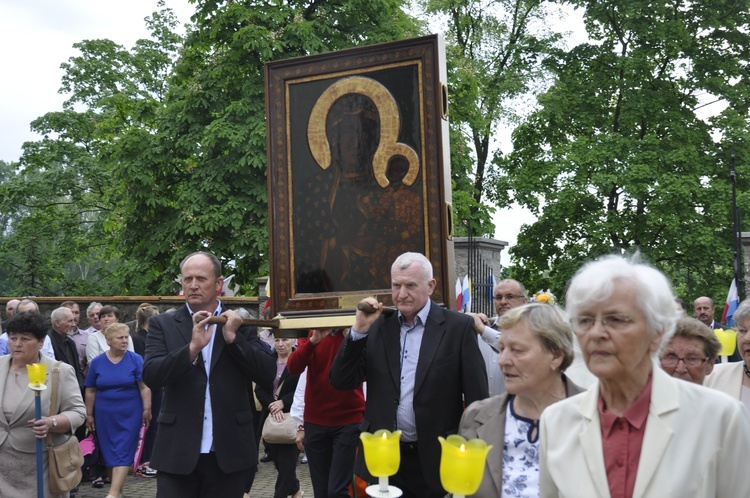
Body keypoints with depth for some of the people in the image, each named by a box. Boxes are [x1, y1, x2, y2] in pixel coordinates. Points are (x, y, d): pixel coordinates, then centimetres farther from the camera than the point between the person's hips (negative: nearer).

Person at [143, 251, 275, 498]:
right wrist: (192, 347, -23)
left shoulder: (241, 324, 4)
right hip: (177, 451, -1)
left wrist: (233, 338, -14)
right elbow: (151, 376, -10)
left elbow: (267, 375, -3)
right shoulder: (163, 324, 2)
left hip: (229, 452, 1)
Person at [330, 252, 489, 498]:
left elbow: (477, 398, -6)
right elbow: (341, 382, 0)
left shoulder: (458, 327, -6)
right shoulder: (378, 325, 3)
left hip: (436, 459, -2)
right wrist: (359, 329, -11)